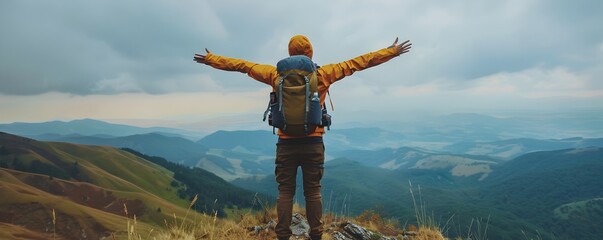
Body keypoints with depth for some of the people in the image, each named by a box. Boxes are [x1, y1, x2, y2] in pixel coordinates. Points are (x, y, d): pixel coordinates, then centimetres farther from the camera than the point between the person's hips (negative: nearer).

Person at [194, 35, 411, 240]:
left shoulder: (276, 74, 2)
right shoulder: (323, 74, 0)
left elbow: (242, 65, 12)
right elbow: (357, 63, 5)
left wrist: (211, 59, 25)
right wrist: (392, 51, 14)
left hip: (286, 143, 1)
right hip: (313, 143, 0)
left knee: (285, 192, 8)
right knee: (313, 192, 8)